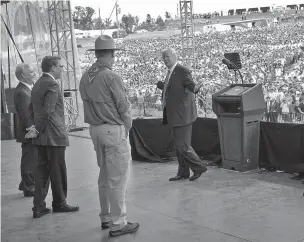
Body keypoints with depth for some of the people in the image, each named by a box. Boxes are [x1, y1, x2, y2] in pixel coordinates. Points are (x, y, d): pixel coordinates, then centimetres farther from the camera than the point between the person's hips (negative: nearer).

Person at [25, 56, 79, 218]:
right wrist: (38, 129, -11)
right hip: (54, 135, -9)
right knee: (58, 171, 4)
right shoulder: (52, 84, -14)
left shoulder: (37, 84, 15)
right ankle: (59, 203, 17)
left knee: (42, 169, 10)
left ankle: (39, 207, 11)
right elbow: (47, 110, -20)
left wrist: (37, 127, 15)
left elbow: (32, 108, 18)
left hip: (41, 137, 9)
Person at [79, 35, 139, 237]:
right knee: (118, 178, -1)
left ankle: (106, 217, 27)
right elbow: (124, 106, -12)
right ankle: (118, 223, 4)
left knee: (105, 175, 18)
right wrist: (127, 126, 3)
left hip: (95, 129, 8)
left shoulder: (85, 77, 5)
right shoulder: (111, 77, -17)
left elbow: (88, 104, 8)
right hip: (114, 129, -8)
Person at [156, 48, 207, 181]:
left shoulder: (182, 71, -14)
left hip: (182, 115, -9)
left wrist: (195, 88, -48)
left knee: (182, 145, -7)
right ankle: (183, 173, 23)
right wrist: (160, 85, 42)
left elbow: (191, 86, -25)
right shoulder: (170, 72, 13)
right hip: (175, 115, 9)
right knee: (178, 146, 14)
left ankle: (199, 168, 10)